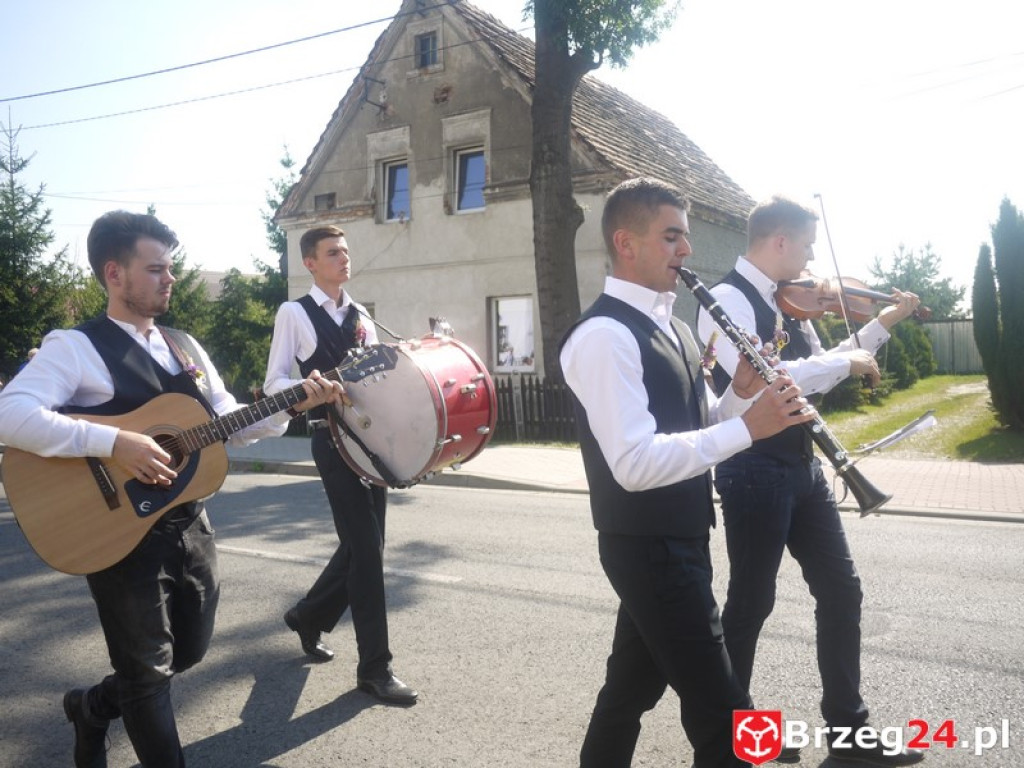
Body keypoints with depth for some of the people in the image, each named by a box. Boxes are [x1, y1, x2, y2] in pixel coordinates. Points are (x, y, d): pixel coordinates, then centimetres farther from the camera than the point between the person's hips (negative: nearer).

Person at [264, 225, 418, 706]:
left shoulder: (361, 317, 16)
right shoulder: (294, 313, -2)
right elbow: (273, 383, -6)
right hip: (334, 440, -7)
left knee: (362, 543, 11)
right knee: (366, 546, -8)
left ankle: (309, 616, 36)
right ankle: (374, 667, 2)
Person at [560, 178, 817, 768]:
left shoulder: (670, 324, 12)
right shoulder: (603, 335, -19)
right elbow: (636, 464, -28)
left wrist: (742, 393, -4)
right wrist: (747, 426, -26)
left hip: (680, 539, 9)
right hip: (647, 546, -9)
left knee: (634, 684, 22)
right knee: (723, 714, -2)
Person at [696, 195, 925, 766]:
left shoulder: (787, 301, 11)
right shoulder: (728, 299, -15)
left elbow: (814, 369, 21)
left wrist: (884, 323, 18)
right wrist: (846, 362, -18)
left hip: (802, 465, 9)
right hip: (755, 470, -8)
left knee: (841, 590, 14)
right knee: (751, 603, 4)